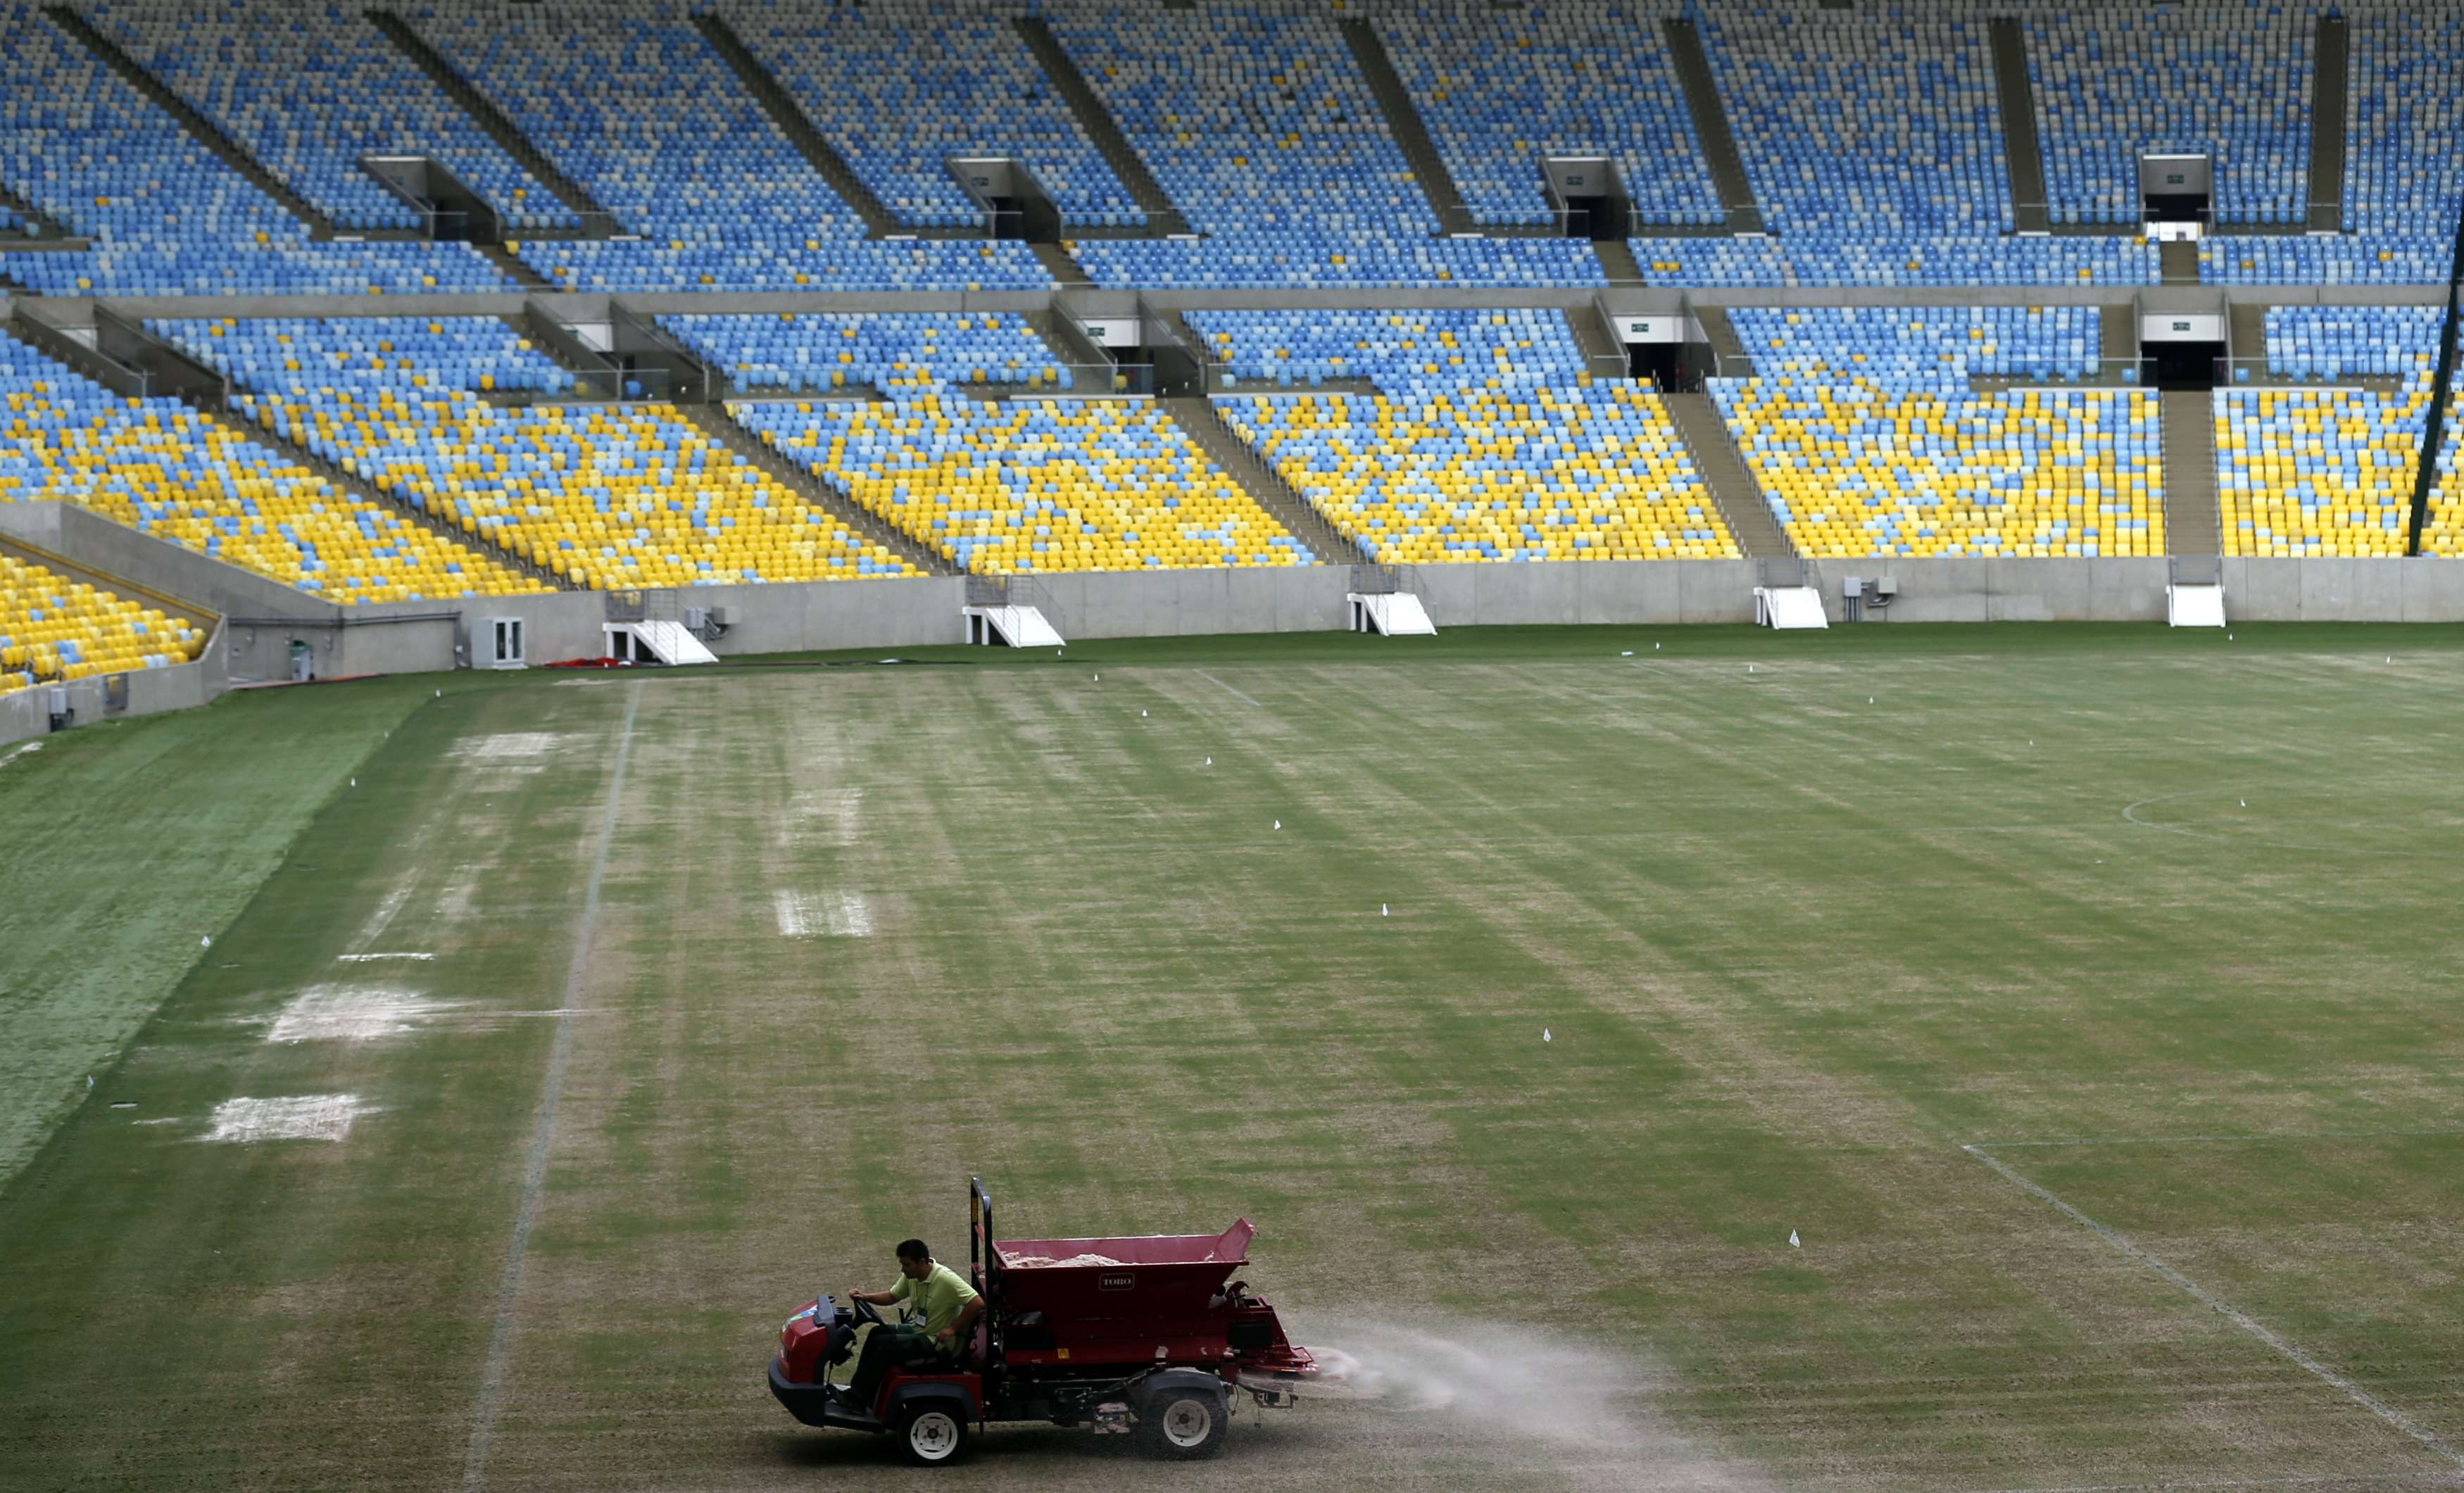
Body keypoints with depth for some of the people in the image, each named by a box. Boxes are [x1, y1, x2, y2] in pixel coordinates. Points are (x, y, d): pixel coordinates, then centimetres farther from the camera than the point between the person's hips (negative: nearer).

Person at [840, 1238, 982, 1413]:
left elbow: (978, 1303, -28)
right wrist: (865, 1297, -1)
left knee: (884, 1344, -18)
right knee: (878, 1333, 4)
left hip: (939, 1344, -9)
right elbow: (892, 1296, 16)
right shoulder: (911, 1277, 1)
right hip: (919, 1331, 9)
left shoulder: (946, 1279, -24)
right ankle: (857, 1387, 4)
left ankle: (859, 1400, -9)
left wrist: (952, 1329, -28)